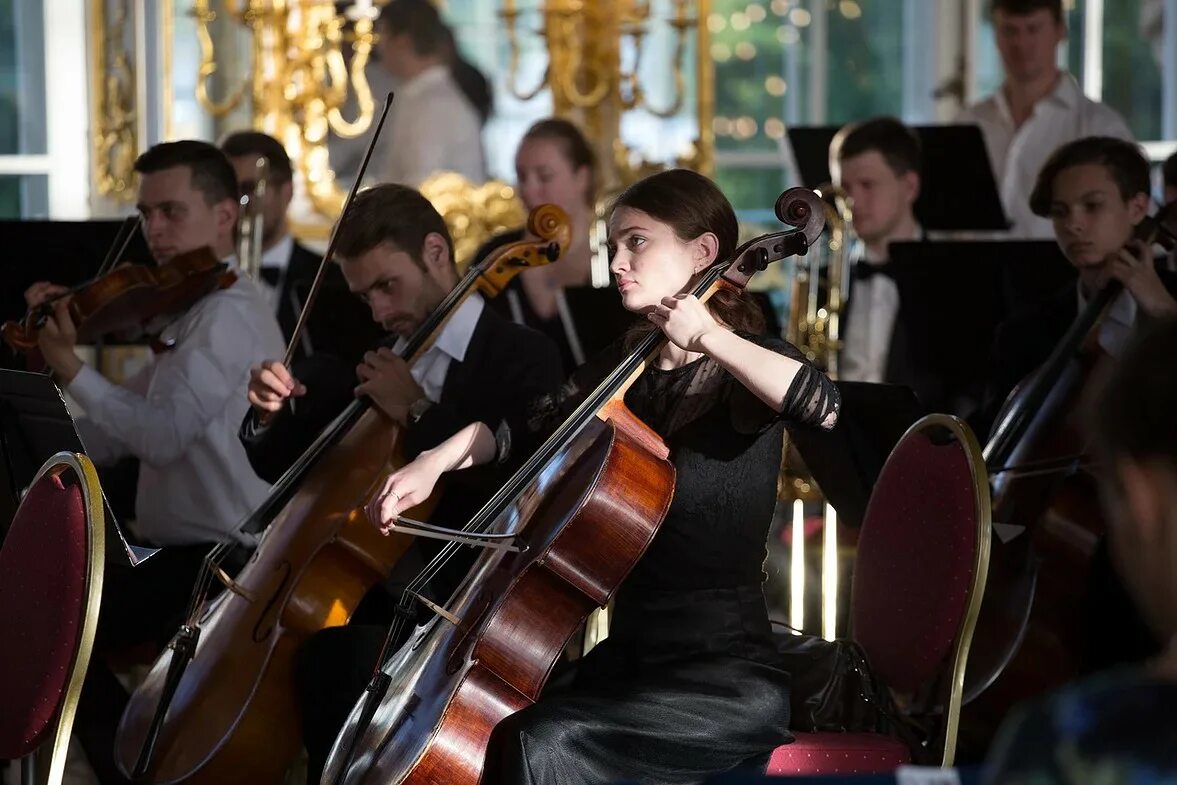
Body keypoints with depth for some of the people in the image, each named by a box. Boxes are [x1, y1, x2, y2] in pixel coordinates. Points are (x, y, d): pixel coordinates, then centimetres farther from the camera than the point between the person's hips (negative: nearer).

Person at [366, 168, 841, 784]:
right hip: (630, 657, 7)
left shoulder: (741, 369, -8)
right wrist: (434, 462, 1)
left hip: (729, 678, -7)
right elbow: (520, 432, 19)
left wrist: (709, 337, -26)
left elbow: (825, 406, -30)